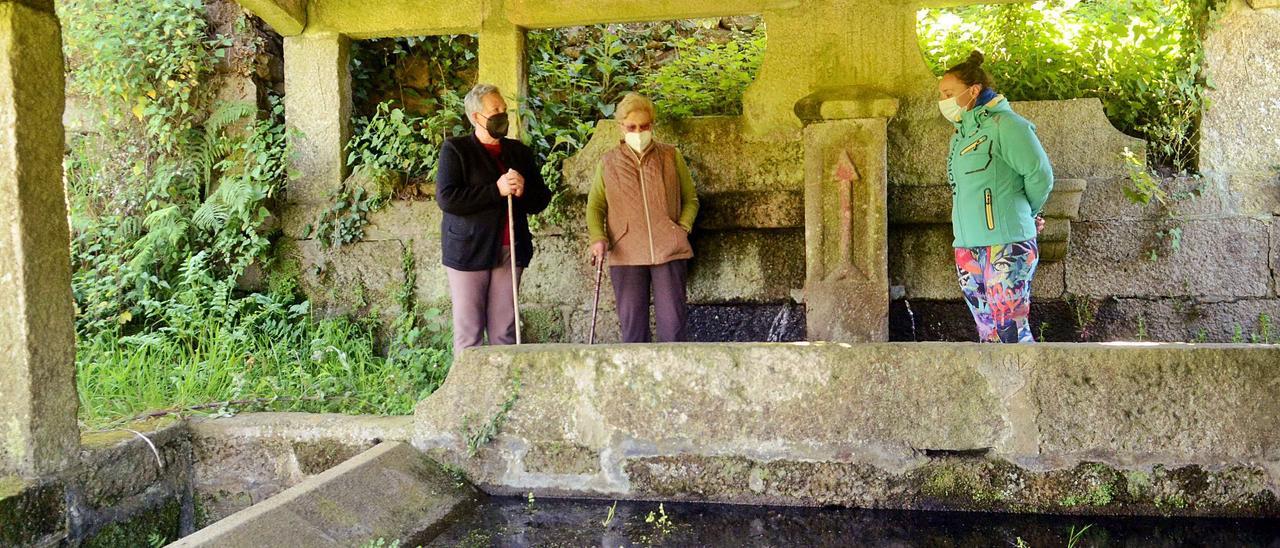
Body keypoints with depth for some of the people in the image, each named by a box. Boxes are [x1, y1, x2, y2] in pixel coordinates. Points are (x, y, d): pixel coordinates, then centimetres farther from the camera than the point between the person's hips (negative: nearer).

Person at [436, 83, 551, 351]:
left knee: (505, 333, 5)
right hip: (469, 251, -4)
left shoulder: (518, 151, 16)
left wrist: (522, 191, -6)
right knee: (468, 332, -2)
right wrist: (496, 190, -16)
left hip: (510, 251, 4)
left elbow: (542, 199, 17)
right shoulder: (455, 150, 1)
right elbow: (447, 198, -13)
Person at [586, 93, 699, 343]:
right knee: (632, 325, 2)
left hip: (669, 251, -1)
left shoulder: (671, 157, 9)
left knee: (673, 322, -4)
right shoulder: (608, 163, 10)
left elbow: (690, 199, 14)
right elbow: (595, 205, 12)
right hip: (625, 255, 1)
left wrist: (683, 228, -3)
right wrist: (598, 238, -5)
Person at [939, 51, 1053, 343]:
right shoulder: (961, 134, 17)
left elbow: (1040, 175, -8)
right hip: (967, 247, 8)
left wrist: (1022, 216, 7)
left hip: (1006, 245, -8)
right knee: (987, 330, 9)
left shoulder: (1005, 125, -8)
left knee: (1010, 329, -8)